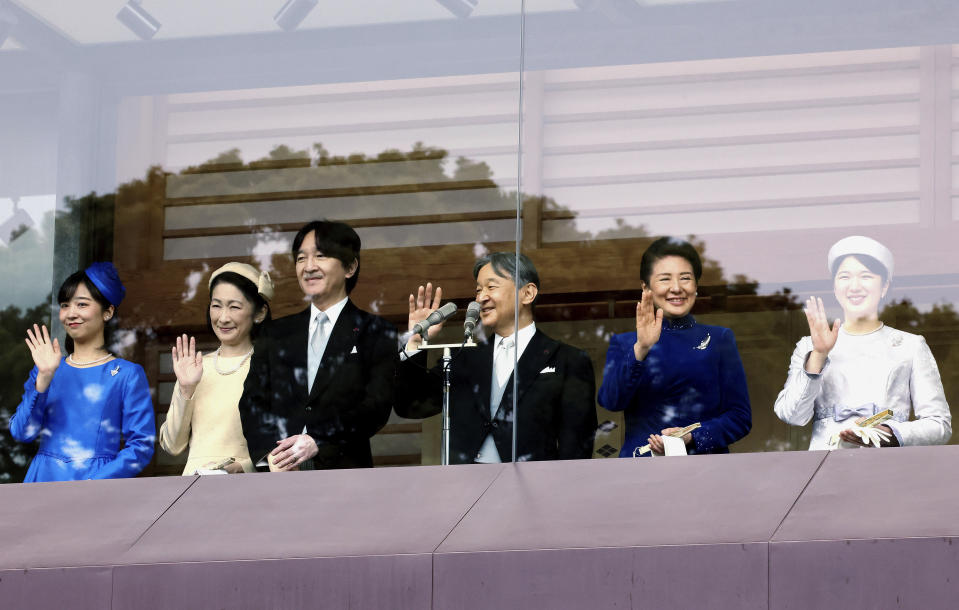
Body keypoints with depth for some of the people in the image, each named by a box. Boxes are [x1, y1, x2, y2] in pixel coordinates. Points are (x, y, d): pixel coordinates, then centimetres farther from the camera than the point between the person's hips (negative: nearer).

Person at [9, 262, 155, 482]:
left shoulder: (127, 374, 3)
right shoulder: (46, 371, 14)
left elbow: (141, 447, -4)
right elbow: (22, 432, 3)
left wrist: (91, 485, -15)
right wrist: (43, 378, -9)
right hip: (44, 479, 3)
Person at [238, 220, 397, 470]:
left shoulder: (376, 334, 11)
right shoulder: (274, 334, 21)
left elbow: (376, 406, -1)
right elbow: (252, 401, 12)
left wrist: (317, 443, -13)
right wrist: (268, 456, -7)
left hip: (342, 469, -2)